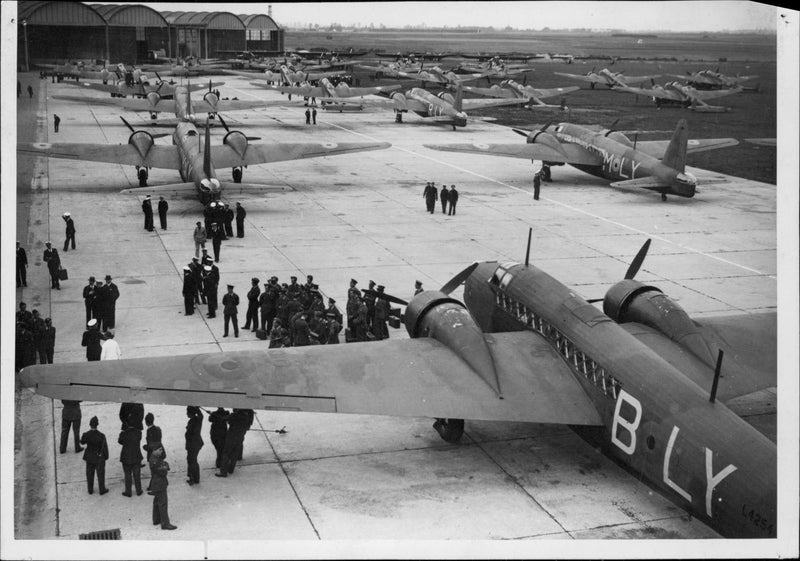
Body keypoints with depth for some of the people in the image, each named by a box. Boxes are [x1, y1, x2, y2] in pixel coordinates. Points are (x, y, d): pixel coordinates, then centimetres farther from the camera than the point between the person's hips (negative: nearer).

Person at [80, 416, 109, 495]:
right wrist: (106, 456, 0)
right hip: (99, 458, -3)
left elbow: (82, 442, 2)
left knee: (90, 474, 20)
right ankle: (102, 490, 28)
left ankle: (90, 490, 33)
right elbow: (104, 447, -17)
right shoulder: (101, 436, -27)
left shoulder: (86, 435, -20)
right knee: (100, 474, 15)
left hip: (89, 458, 3)